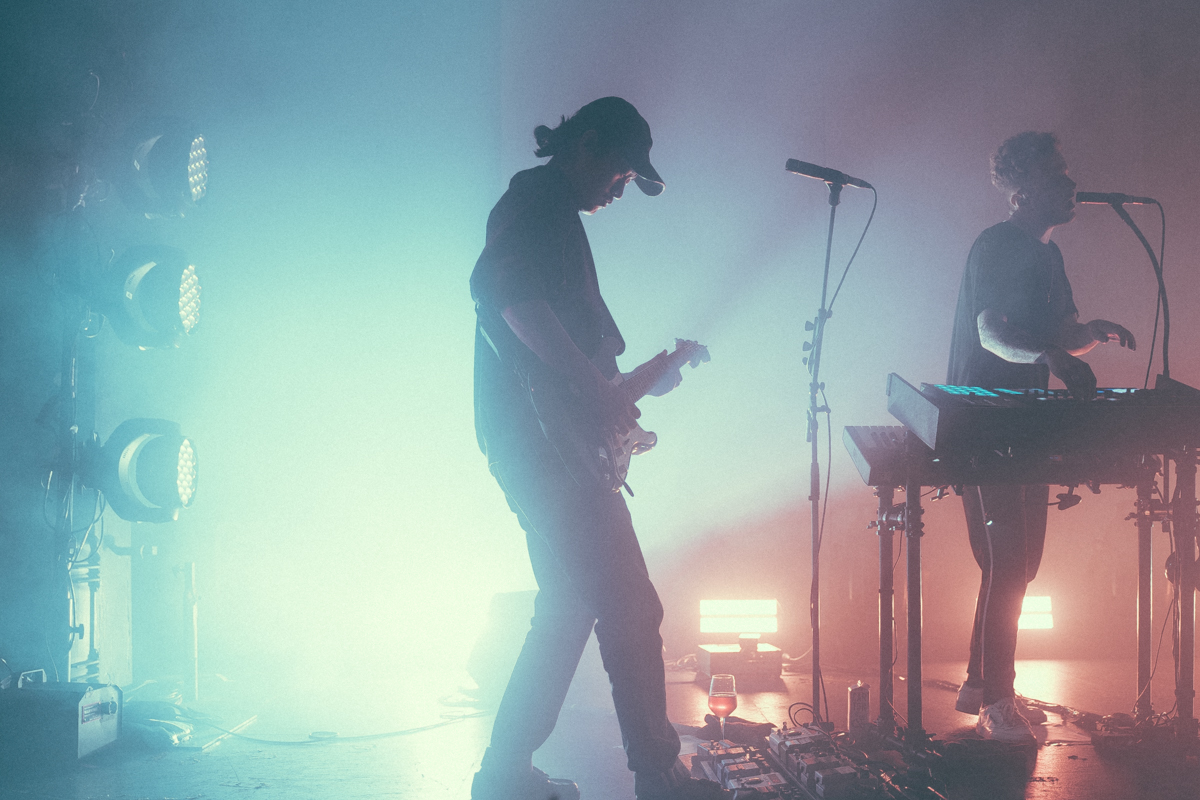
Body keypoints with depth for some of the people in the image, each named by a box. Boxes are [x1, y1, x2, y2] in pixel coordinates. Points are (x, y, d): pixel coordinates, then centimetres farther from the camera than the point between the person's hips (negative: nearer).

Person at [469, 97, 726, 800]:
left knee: (570, 605, 15)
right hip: (546, 439, -11)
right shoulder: (537, 201, -7)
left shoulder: (552, 213, 25)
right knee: (630, 609, -6)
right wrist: (592, 385, -27)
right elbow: (504, 289, -27)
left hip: (540, 444, 11)